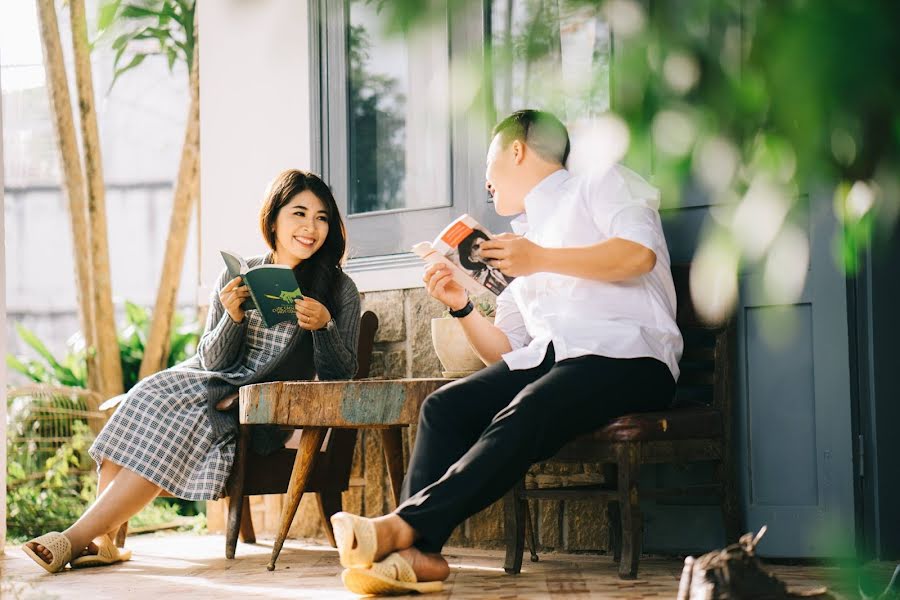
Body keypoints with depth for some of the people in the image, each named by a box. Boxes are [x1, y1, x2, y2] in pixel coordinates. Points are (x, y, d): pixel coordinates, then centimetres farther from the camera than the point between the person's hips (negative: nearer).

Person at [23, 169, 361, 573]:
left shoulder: (339, 290, 2)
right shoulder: (236, 277, 9)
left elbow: (340, 375, -1)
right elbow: (211, 361, 6)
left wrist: (325, 325, -20)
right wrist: (233, 317, -13)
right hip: (217, 390, 4)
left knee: (177, 425, -28)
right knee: (150, 399, -28)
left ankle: (77, 538, -27)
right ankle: (102, 538, -27)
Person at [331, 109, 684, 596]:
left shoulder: (602, 185, 13)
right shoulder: (525, 233, 31)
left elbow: (639, 254, -10)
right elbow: (506, 353, 27)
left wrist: (540, 260, -11)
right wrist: (462, 307, 10)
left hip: (627, 356, -7)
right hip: (548, 357, 7)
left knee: (519, 420, -33)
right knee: (444, 406, -18)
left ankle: (406, 524, -42)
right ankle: (416, 552, -32)